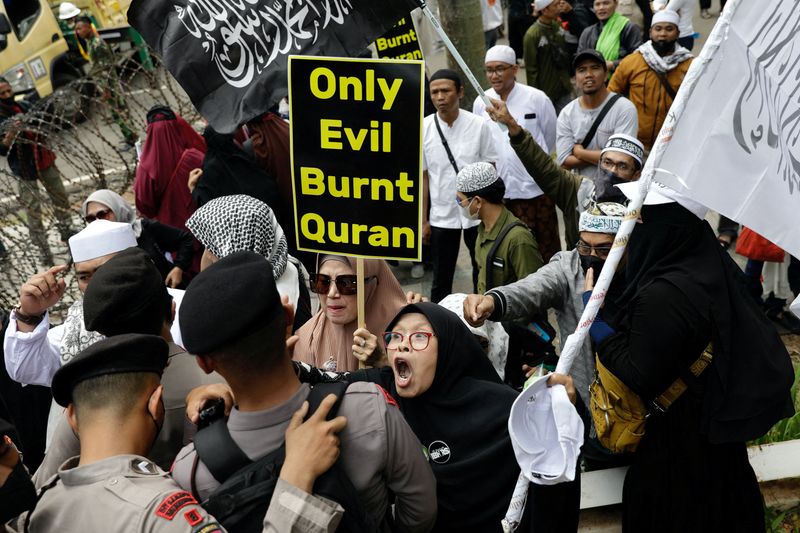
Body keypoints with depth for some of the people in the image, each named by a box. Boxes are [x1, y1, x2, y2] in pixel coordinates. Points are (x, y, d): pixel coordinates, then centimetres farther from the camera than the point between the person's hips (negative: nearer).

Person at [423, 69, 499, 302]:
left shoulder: (479, 125, -8)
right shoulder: (424, 128, -6)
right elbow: (423, 177, -1)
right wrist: (423, 220, 0)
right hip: (441, 215, 0)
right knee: (441, 281, 12)